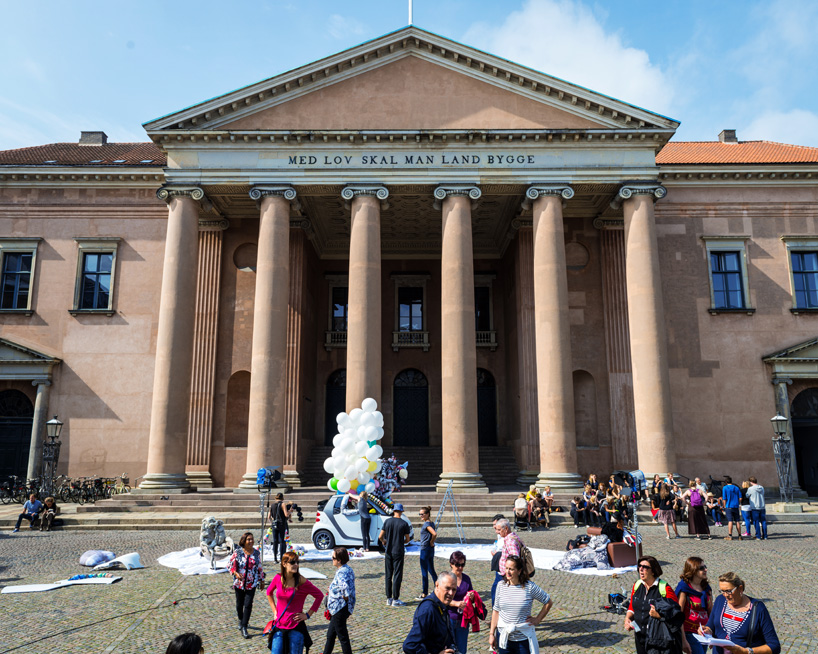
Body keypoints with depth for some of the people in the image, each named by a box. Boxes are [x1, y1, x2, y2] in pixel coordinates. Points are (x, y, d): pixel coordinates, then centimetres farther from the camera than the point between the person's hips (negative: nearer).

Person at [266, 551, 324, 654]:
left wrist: (308, 615, -3)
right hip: (279, 626, 3)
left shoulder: (302, 582, -12)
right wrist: (274, 611, 12)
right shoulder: (278, 578, -2)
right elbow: (269, 592, 19)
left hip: (296, 627, -3)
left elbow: (320, 596, -2)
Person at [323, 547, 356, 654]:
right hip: (342, 608, 10)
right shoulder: (348, 569, 5)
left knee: (343, 637, 3)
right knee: (330, 634, 25)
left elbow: (345, 587, -38)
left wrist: (345, 598, -21)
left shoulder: (341, 572, -24)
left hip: (339, 609, -10)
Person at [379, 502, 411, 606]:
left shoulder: (387, 521, -1)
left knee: (388, 575, 11)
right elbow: (407, 540, -2)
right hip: (398, 552, -3)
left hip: (388, 552, 3)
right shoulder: (404, 523, -7)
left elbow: (380, 537, -1)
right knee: (397, 576, 2)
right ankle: (395, 600, 3)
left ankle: (389, 599, 16)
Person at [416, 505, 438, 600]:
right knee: (431, 570, 16)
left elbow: (434, 534, -30)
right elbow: (433, 535, 18)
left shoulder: (427, 524, -17)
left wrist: (431, 542, -16)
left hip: (425, 549, -9)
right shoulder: (431, 523, 10)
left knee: (424, 572, -1)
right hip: (431, 550, 9)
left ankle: (424, 594, 6)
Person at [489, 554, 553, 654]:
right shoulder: (501, 586, -2)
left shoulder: (530, 587, -11)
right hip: (503, 637, 2)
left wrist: (537, 619, -2)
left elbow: (548, 603, 1)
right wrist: (491, 633, 5)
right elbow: (496, 610, 5)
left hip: (523, 639, -2)